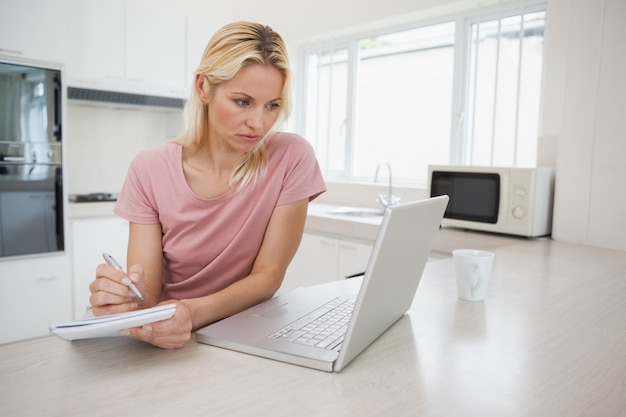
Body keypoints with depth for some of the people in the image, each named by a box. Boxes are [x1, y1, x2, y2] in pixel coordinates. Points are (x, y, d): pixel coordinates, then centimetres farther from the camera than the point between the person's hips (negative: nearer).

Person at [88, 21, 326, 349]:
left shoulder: (292, 158, -13)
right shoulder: (149, 170, -8)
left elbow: (268, 276, -12)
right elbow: (149, 293, -9)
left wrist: (193, 313, -27)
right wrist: (129, 304, -31)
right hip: (170, 341, 2)